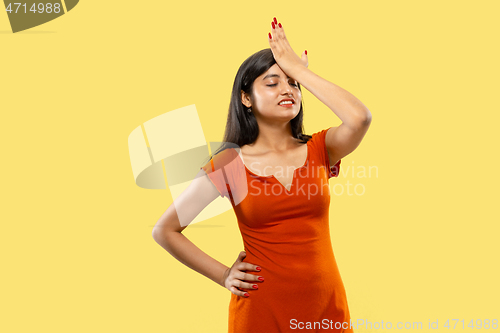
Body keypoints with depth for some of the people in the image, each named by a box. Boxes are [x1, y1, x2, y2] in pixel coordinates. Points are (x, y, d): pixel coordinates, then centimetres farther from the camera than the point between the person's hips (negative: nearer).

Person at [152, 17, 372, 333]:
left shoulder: (318, 150, -1)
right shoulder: (229, 164, -6)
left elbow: (360, 118, -24)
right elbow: (164, 230, 0)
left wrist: (299, 69, -13)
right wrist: (223, 276, -2)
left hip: (327, 306, 2)